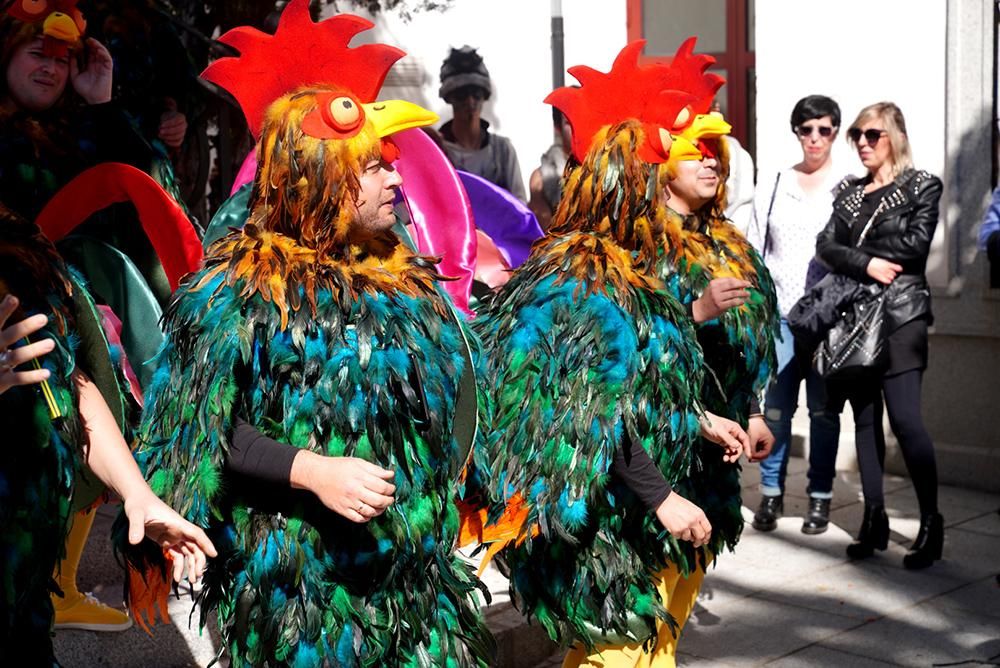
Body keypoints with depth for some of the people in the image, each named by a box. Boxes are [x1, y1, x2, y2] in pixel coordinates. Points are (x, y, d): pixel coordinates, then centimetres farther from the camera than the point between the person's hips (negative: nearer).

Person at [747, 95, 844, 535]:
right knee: (775, 407, 2)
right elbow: (754, 250, 13)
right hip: (779, 312, 2)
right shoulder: (774, 188, 11)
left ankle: (820, 497, 13)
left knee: (823, 409, 3)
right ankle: (772, 493, 13)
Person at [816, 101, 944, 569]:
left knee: (904, 417, -12)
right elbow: (826, 246, 3)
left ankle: (931, 522, -3)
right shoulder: (849, 192, 16)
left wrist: (856, 245, -5)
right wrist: (866, 264, -14)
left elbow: (917, 242, -12)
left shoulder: (921, 186, 3)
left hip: (900, 314, -5)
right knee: (864, 417, 5)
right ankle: (874, 520, 11)